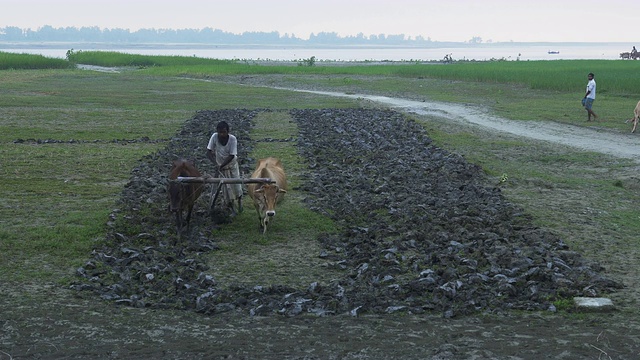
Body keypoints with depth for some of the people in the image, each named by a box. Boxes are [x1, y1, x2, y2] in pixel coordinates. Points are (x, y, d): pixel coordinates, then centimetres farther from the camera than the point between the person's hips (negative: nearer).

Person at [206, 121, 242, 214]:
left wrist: (221, 166, -34)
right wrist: (216, 164, -33)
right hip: (220, 165, 1)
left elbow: (231, 156, -26)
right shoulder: (214, 137, -23)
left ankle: (239, 200, 38)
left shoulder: (233, 139, -26)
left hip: (232, 164, -1)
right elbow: (209, 153, -20)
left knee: (236, 185, 6)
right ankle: (230, 206, 22)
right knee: (226, 186, 3)